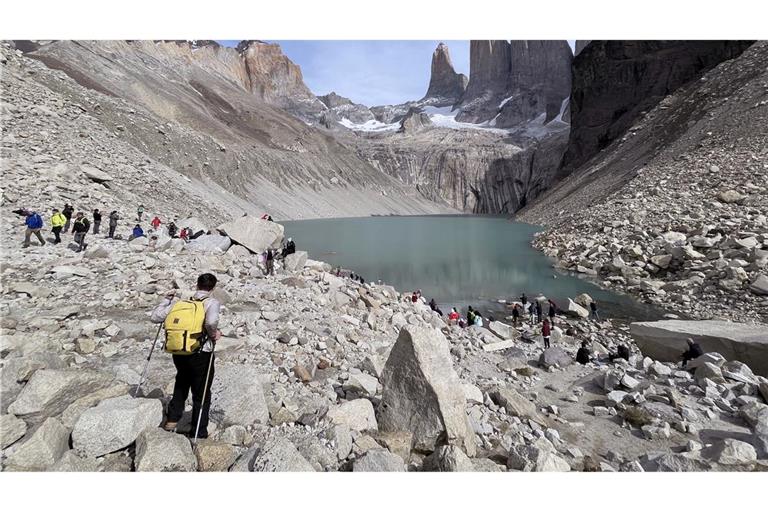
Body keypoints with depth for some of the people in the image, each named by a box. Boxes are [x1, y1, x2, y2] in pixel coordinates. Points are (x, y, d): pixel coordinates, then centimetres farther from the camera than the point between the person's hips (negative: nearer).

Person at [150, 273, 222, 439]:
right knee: (201, 395, 12)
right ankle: (199, 434, 22)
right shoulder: (212, 302, -10)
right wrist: (213, 334, -12)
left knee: (181, 386, 33)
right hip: (201, 355, -4)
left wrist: (167, 299, 18)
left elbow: (155, 317, 7)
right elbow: (211, 322, -31)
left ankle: (172, 420, 33)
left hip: (179, 353, 5)